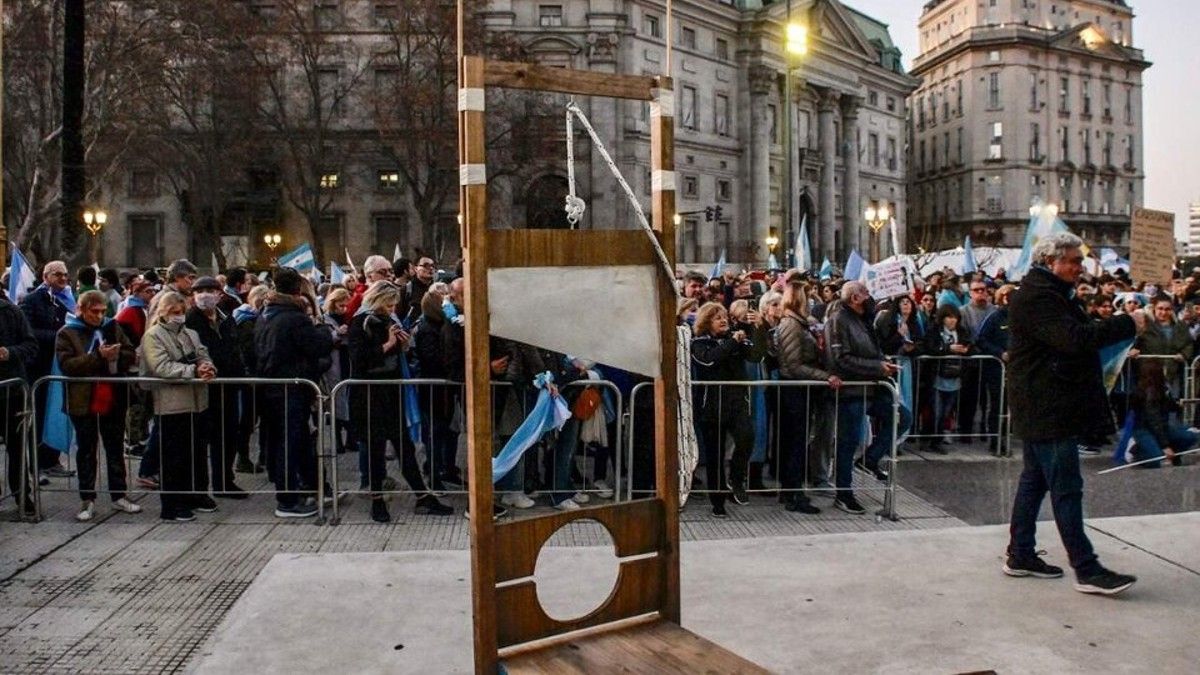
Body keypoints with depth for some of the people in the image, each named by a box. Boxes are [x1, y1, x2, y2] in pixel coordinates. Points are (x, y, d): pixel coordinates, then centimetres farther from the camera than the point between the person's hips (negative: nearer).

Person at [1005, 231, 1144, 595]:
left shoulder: (1049, 293, 18)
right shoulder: (1036, 297, -18)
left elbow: (1075, 336, 23)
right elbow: (1075, 338, -28)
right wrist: (1128, 323, -19)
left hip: (1043, 408, 11)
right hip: (1047, 408, -11)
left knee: (1034, 479, 14)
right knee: (1066, 487, -8)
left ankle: (1020, 555, 21)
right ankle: (1086, 570, -4)